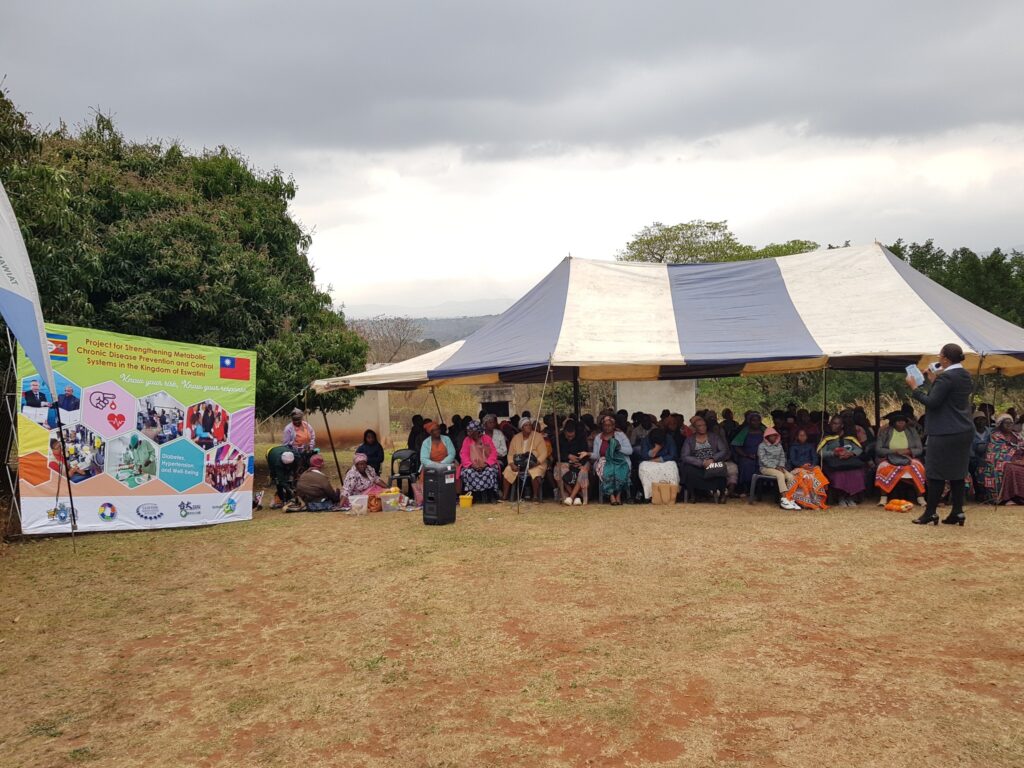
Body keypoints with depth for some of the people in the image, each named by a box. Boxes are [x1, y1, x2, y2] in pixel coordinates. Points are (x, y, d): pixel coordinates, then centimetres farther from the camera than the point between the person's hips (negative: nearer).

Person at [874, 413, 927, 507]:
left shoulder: (912, 432, 9)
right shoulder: (885, 432, 4)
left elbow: (920, 449, 3)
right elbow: (879, 450, -4)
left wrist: (907, 451, -16)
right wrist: (895, 451, -17)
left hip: (909, 459, 1)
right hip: (890, 460, -1)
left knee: (917, 467, -30)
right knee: (884, 468, -33)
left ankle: (920, 497, -25)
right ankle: (884, 497, -32)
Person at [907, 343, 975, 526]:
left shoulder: (946, 377, -18)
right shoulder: (965, 375, 11)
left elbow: (932, 402, -20)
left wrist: (915, 387, -11)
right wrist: (934, 382, 18)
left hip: (945, 433, -9)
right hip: (964, 431, 9)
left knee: (936, 473, -1)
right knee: (957, 472, 12)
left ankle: (931, 512, 3)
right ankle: (957, 512, 14)